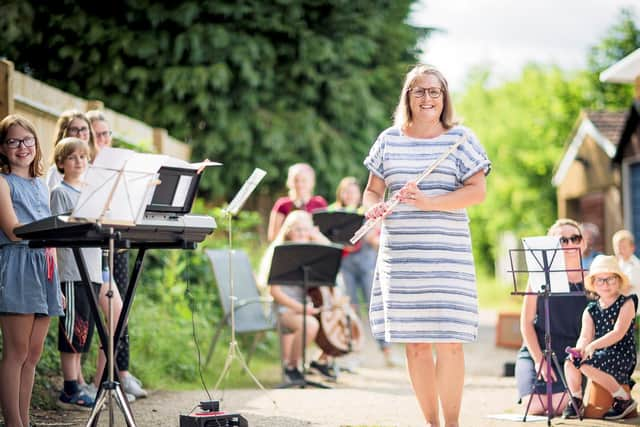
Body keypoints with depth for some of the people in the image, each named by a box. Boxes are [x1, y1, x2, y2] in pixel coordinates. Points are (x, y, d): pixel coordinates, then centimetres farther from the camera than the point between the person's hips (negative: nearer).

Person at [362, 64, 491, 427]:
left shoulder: (461, 138, 4)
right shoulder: (389, 140, 13)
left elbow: (478, 191, -5)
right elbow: (373, 190, 17)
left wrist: (427, 202, -17)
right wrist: (374, 207, -7)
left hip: (447, 257, -3)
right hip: (399, 257, 3)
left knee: (448, 341, -8)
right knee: (414, 344, 4)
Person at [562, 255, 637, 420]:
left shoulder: (627, 303, -4)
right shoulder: (591, 310, 11)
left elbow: (618, 333, -18)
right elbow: (585, 336, -2)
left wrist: (593, 345, -32)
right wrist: (579, 349, -27)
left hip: (622, 355, -5)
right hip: (599, 354, 5)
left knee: (587, 365, -29)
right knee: (570, 362, -22)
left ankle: (624, 399, -13)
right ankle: (576, 400, 1)